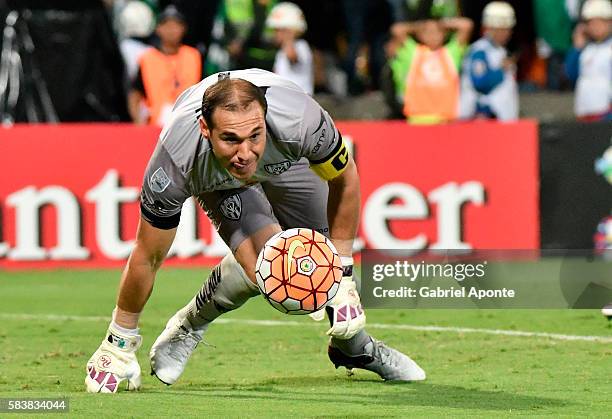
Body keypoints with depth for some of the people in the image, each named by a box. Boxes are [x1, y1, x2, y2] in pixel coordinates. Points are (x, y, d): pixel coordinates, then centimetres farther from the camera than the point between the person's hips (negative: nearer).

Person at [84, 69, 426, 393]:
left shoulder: (300, 121, -43)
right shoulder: (177, 160, -43)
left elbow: (344, 180, -19)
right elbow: (147, 258, -28)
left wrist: (343, 276, -17)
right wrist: (119, 344, -20)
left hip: (283, 158, 2)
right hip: (214, 178, -2)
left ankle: (355, 347, 39)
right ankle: (187, 329, 3)